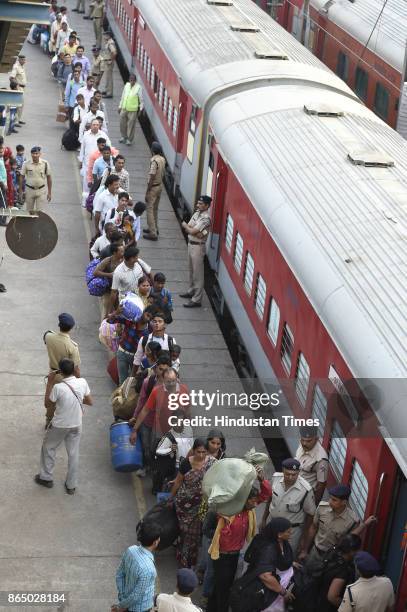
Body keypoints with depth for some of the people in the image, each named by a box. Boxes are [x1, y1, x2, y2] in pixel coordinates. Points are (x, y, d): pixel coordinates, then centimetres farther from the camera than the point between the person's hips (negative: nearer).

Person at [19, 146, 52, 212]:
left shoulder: (45, 164, -7)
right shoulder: (26, 164, -7)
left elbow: (49, 177, 1)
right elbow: (21, 177, 1)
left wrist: (49, 192, 1)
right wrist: (20, 191, 0)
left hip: (41, 190, -1)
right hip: (29, 190, 1)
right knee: (29, 211, 11)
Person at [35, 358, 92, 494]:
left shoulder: (58, 387, -27)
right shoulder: (82, 382, -15)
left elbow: (47, 405, -9)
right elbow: (90, 402, -1)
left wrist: (50, 382, -10)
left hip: (59, 425, -3)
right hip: (76, 425, 3)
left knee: (48, 448, 23)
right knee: (73, 454, 17)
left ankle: (46, 478, 35)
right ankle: (71, 485, 27)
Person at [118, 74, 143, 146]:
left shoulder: (138, 87, -9)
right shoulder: (126, 85, 5)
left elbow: (141, 99, -4)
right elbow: (122, 97, 13)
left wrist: (141, 108, -6)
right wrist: (120, 106, 15)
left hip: (133, 110, -5)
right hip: (124, 108, 5)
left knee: (131, 124, 1)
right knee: (122, 123, 13)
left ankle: (129, 139, 15)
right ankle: (124, 136, 32)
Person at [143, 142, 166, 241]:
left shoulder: (154, 160, -23)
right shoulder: (162, 159, 3)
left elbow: (152, 177, -24)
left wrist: (147, 192, -18)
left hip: (153, 187, -9)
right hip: (160, 186, 9)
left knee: (150, 210, -3)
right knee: (155, 209, 21)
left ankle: (153, 234, -4)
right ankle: (154, 229, 33)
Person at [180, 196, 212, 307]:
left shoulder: (206, 218, -22)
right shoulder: (197, 213, 6)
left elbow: (192, 231, -24)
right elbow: (188, 229, 2)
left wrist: (185, 225, -4)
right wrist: (196, 233, -18)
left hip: (198, 246, -9)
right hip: (191, 244, 9)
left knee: (198, 273, -4)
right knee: (192, 270, 22)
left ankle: (197, 300, -2)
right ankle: (191, 291, 38)